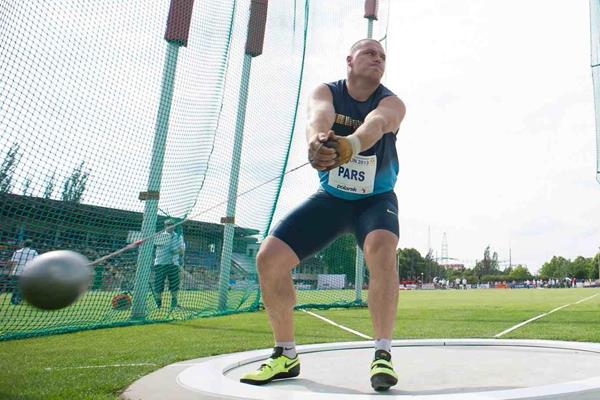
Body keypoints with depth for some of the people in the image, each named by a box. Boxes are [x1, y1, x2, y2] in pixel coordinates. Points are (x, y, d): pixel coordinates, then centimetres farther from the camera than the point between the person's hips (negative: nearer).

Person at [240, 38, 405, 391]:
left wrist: (347, 145, -64)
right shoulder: (326, 93, -9)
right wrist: (316, 141, -60)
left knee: (381, 248, -36)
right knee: (269, 258, -10)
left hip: (375, 199, -2)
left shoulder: (392, 104, -14)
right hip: (330, 197, 2)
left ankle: (383, 354, -22)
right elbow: (318, 117, -35)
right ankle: (286, 355, 6)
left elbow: (374, 125, -40)